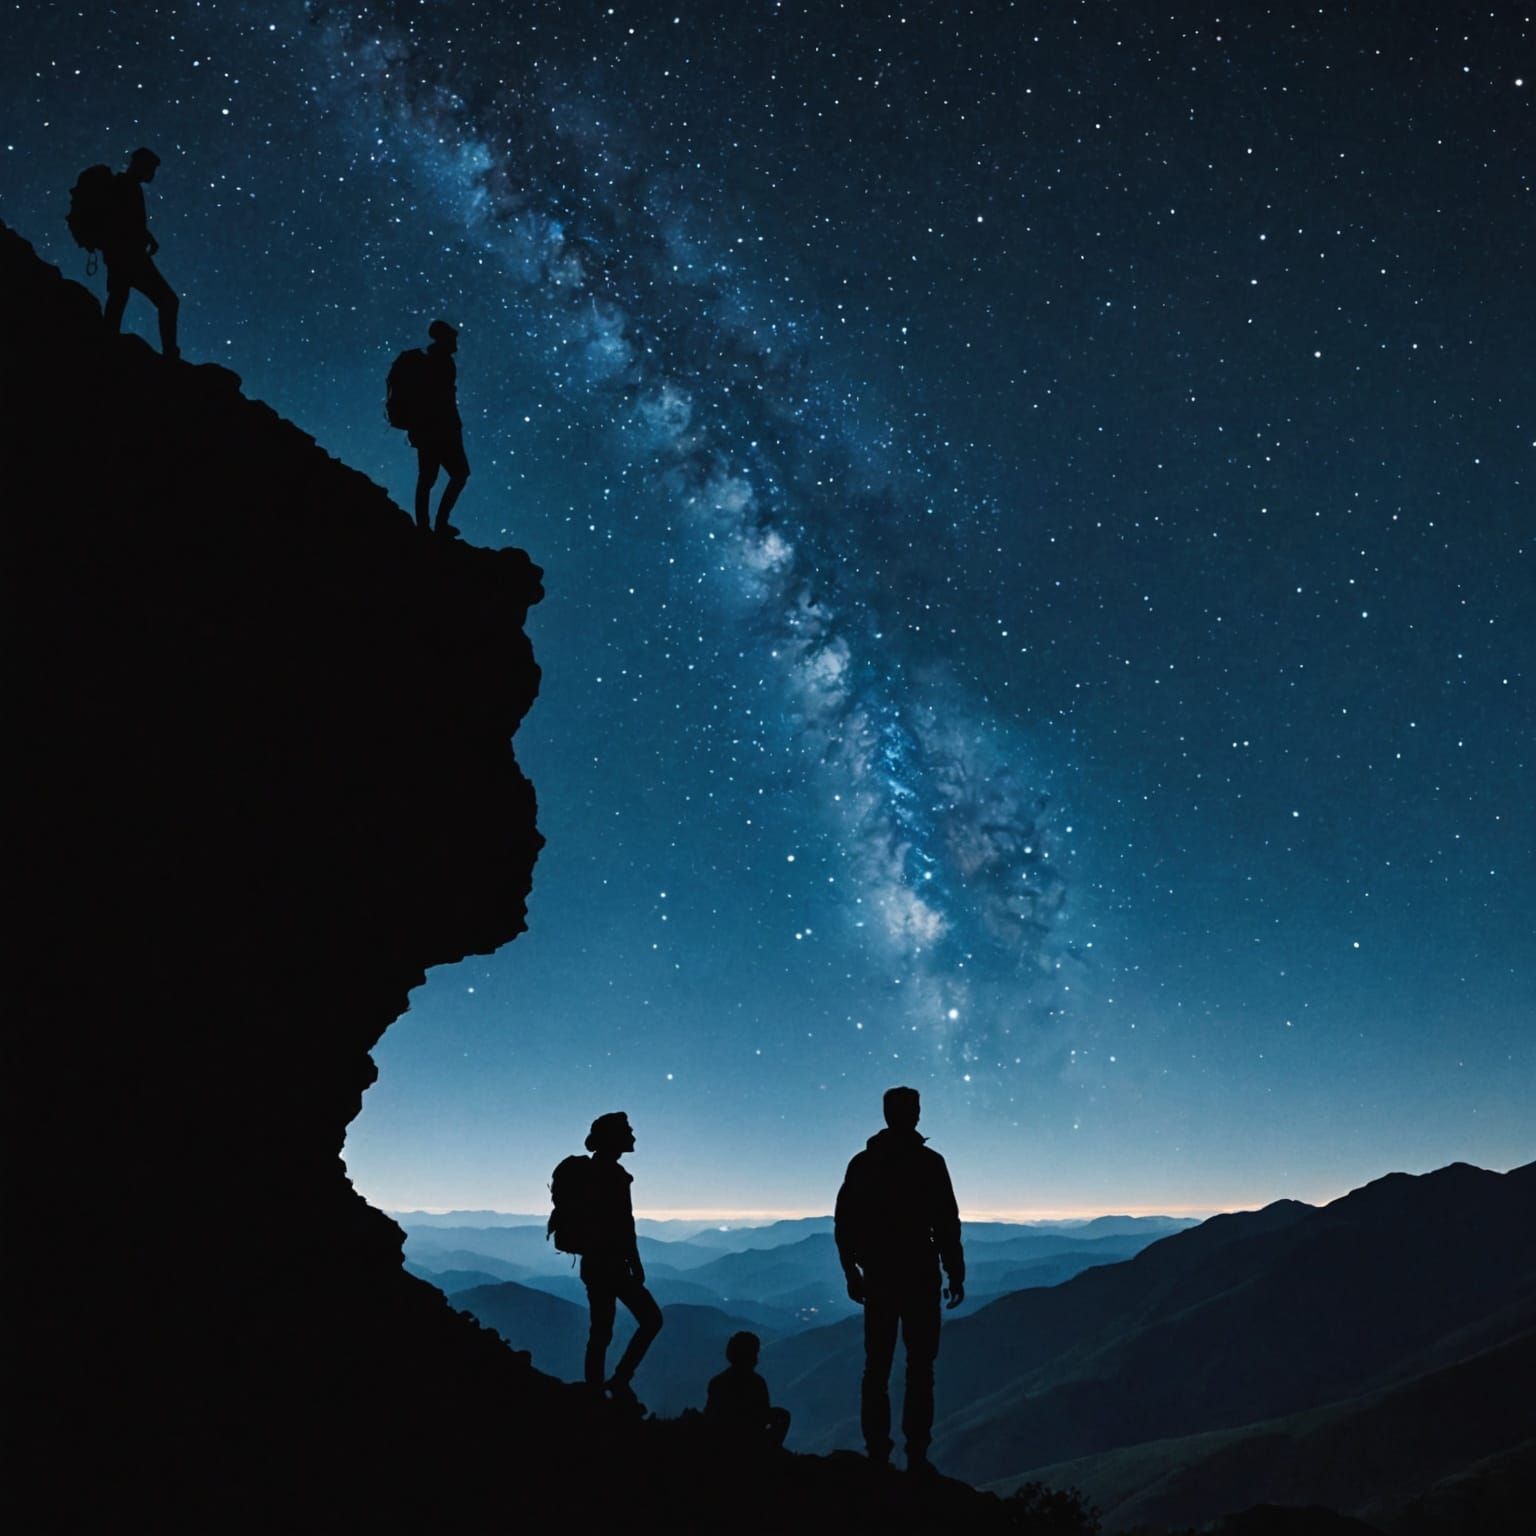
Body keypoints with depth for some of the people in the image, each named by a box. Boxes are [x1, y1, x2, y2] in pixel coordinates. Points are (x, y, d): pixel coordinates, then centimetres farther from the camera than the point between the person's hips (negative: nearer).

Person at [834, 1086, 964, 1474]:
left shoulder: (862, 1163, 5)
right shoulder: (930, 1163, -7)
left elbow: (843, 1224, 7)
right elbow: (947, 1224, -7)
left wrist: (852, 1271, 14)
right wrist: (955, 1275, 0)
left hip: (877, 1278, 4)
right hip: (920, 1277, -3)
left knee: (877, 1366, 9)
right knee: (920, 1367, 2)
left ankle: (878, 1452, 7)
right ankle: (916, 1454, -2)